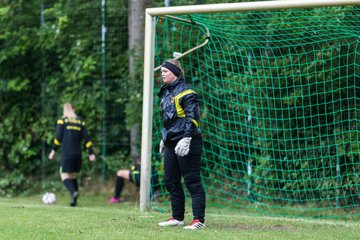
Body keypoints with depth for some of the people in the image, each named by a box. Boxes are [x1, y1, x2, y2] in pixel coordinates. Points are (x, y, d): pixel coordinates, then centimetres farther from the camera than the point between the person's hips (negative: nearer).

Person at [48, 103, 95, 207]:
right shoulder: (80, 122, 11)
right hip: (78, 154, 5)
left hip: (66, 153, -5)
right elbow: (86, 138, 6)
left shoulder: (62, 121, 0)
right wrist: (91, 153, 7)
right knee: (73, 176, 16)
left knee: (64, 175, -2)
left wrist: (53, 150, 0)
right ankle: (74, 199, 8)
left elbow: (58, 137, -6)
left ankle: (73, 192, -28)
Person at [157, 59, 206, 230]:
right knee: (170, 181, 12)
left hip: (186, 144, -9)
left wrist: (186, 139, -25)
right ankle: (177, 218, 22)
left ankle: (199, 220, -5)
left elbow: (192, 117, -18)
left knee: (192, 182, -7)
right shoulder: (166, 92, 15)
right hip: (171, 144, 9)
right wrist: (164, 137, 26)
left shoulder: (185, 92, -12)